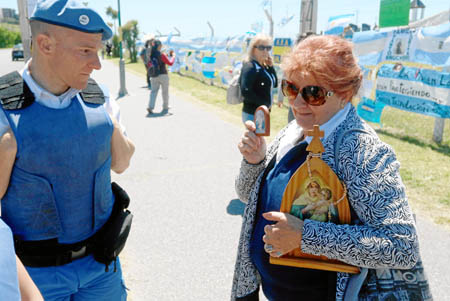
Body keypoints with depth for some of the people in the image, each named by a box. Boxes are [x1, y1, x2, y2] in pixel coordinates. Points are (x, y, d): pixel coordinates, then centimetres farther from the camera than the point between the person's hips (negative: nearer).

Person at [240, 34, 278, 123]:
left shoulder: (264, 66, 9)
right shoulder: (250, 67, -16)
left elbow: (274, 84, 15)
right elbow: (245, 92, -24)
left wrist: (271, 66, 1)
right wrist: (264, 104, -15)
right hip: (252, 114, -9)